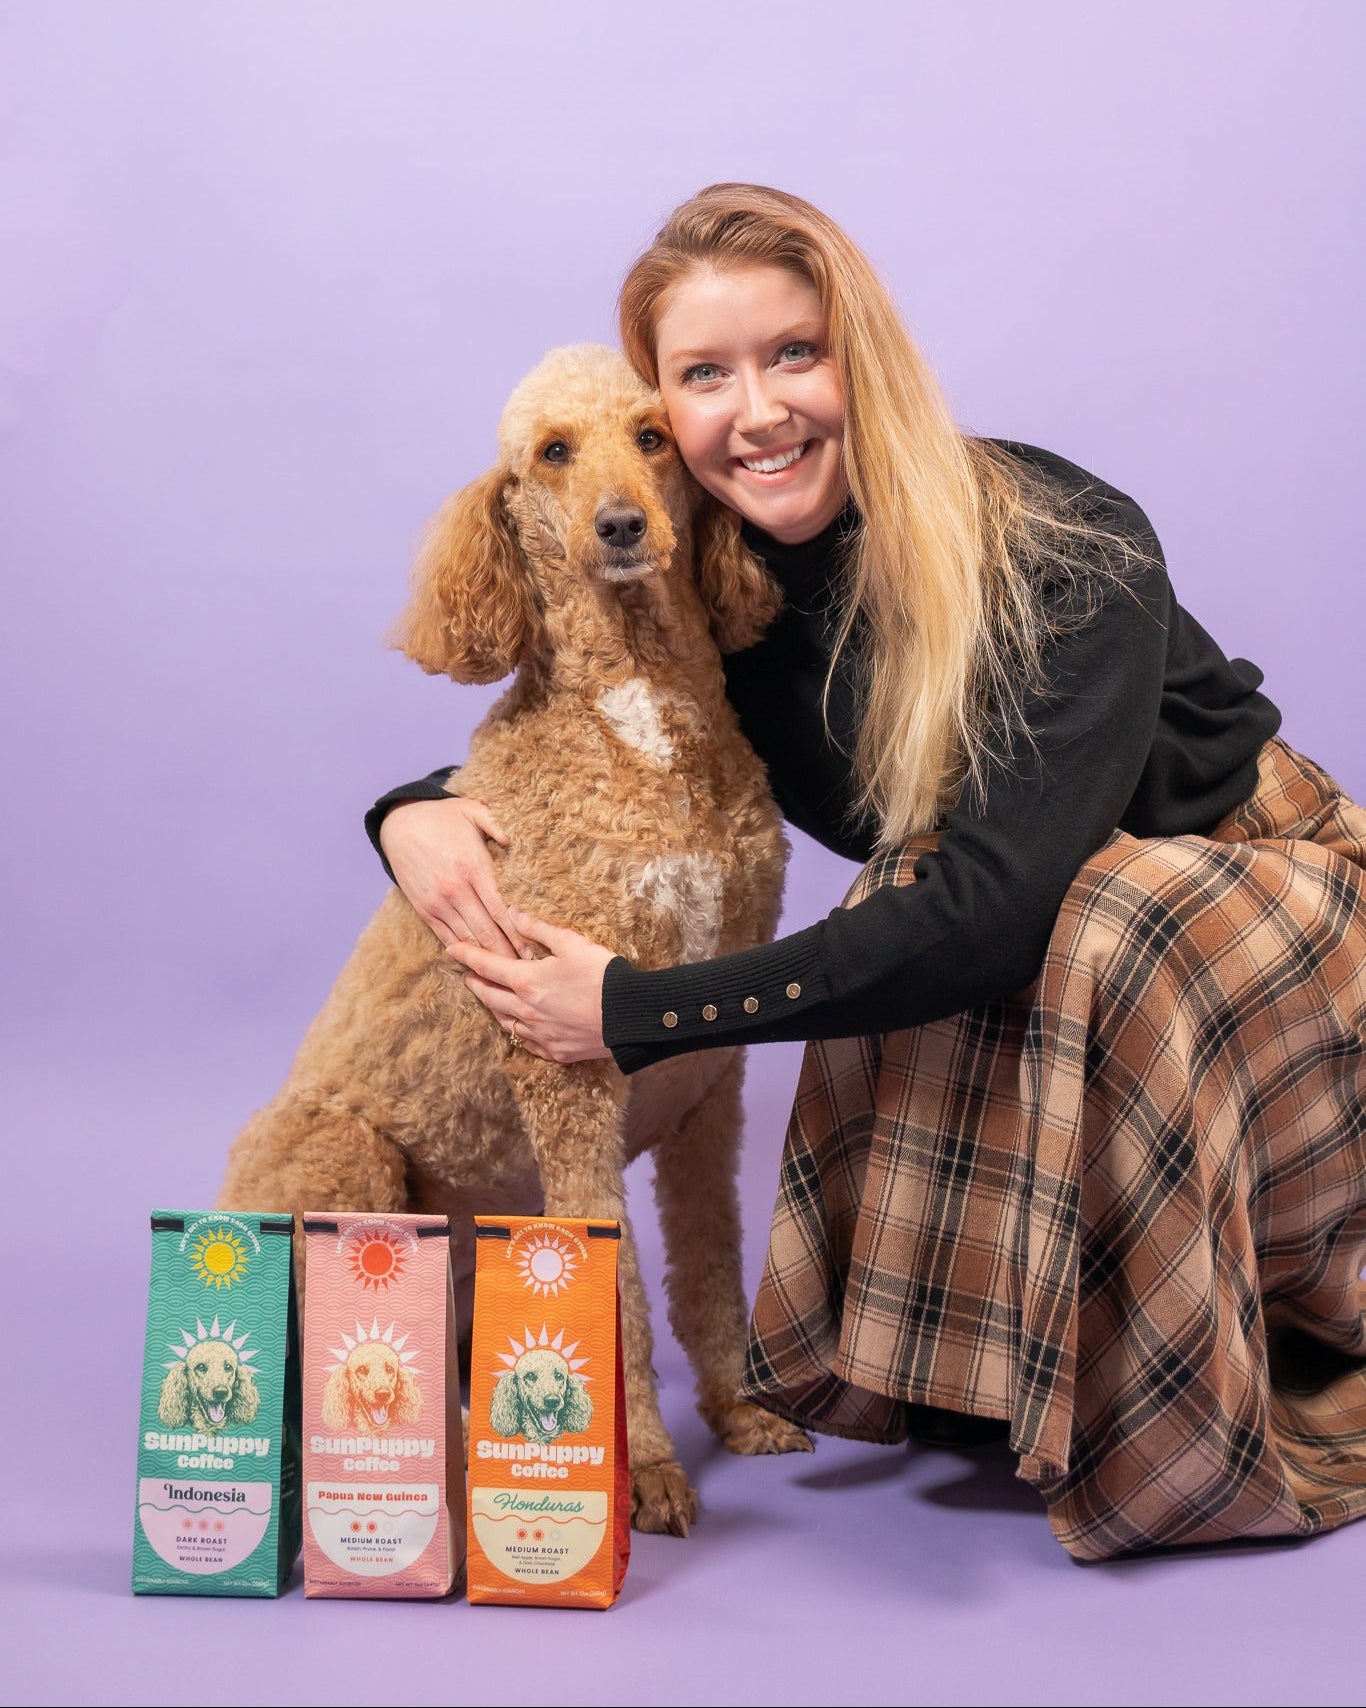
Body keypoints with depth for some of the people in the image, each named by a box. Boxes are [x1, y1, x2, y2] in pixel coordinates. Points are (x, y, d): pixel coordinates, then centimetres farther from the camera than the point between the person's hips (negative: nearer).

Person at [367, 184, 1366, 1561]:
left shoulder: (1062, 554, -28)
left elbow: (1000, 902, -38)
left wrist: (636, 1009, -35)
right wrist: (415, 810, -20)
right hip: (1043, 945, 4)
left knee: (1097, 951, -36)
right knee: (908, 966, -29)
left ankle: (1219, 1431, -15)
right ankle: (1004, 1374, -2)